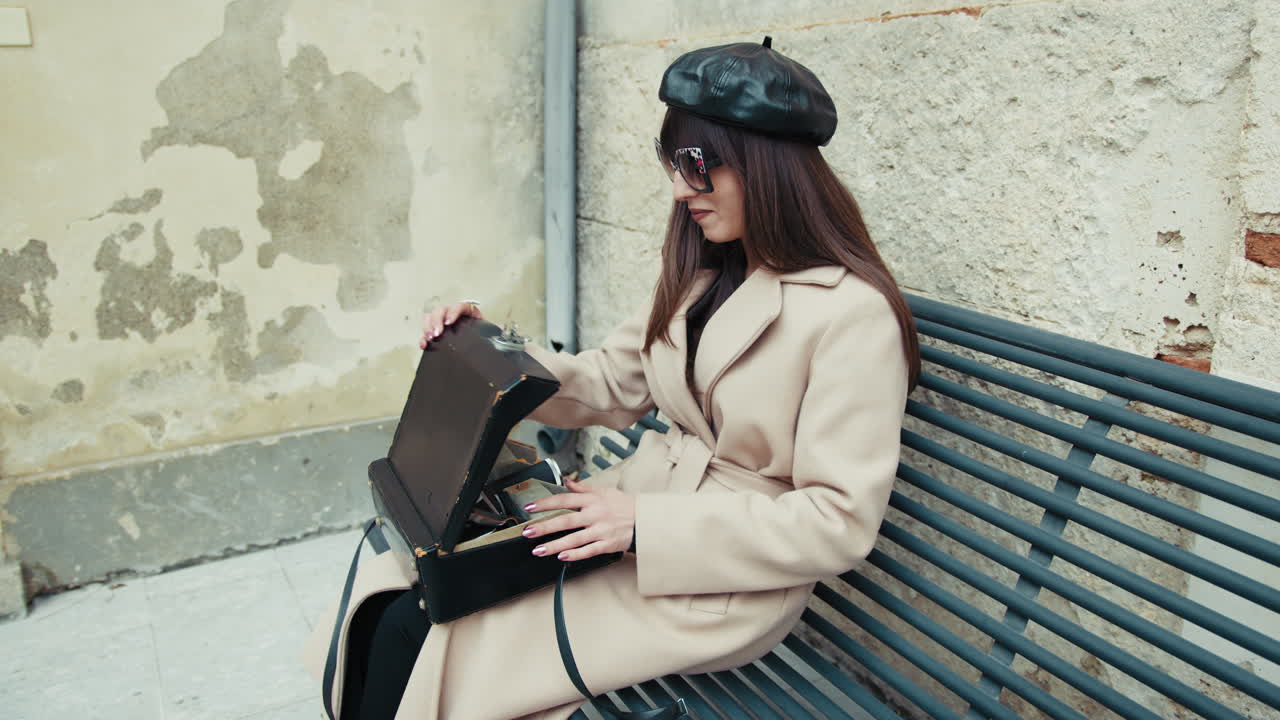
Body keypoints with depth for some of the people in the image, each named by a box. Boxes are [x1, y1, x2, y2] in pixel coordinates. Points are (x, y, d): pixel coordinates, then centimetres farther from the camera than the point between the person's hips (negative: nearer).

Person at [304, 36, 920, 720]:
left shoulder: (854, 313, -18)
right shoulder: (702, 276, 8)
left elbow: (841, 522, -19)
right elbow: (608, 386, 12)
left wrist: (646, 525, -23)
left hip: (726, 581, -7)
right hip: (641, 501, 7)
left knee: (417, 635, -14)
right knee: (393, 590, -8)